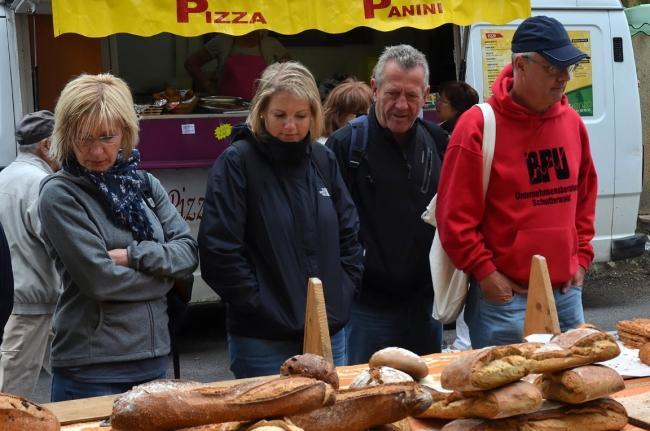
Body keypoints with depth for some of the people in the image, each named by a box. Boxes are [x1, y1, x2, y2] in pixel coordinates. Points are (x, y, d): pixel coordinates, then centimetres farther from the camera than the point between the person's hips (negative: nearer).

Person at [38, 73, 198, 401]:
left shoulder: (145, 184, 7)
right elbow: (99, 279, -17)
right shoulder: (59, 195, -9)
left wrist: (134, 255, -14)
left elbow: (188, 252, 1)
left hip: (154, 357, 6)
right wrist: (164, 275, -5)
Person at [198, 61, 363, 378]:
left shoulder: (324, 161, 8)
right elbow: (217, 250, -14)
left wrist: (344, 291, 5)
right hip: (264, 339, -5)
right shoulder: (237, 162, -10)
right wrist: (258, 303, -13)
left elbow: (349, 233, 14)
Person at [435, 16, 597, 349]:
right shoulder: (479, 126, -12)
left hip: (566, 291, 6)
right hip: (504, 295, -6)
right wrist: (485, 273, -12)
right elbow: (454, 214, -12)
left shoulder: (572, 122, 7)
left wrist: (581, 257, 10)